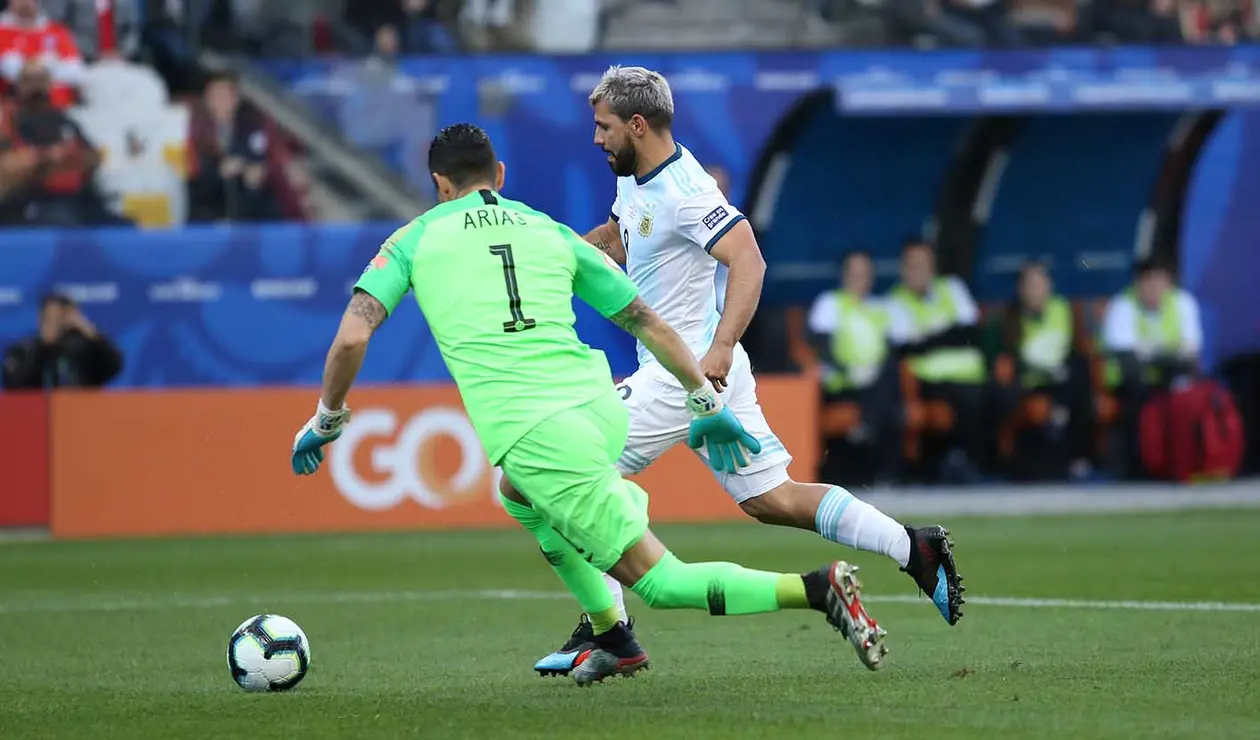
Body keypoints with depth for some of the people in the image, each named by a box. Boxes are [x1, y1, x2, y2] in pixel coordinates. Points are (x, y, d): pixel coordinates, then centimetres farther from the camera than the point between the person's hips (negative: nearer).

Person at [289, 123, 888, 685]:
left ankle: (819, 588, -18)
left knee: (658, 581, -1)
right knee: (523, 500, 38)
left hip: (535, 439, -6)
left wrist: (326, 420, 17)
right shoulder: (551, 233, 21)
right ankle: (614, 640, 32)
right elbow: (652, 326, 20)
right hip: (601, 407, 6)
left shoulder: (414, 240, 12)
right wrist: (707, 405, 29)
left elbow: (351, 339, 2)